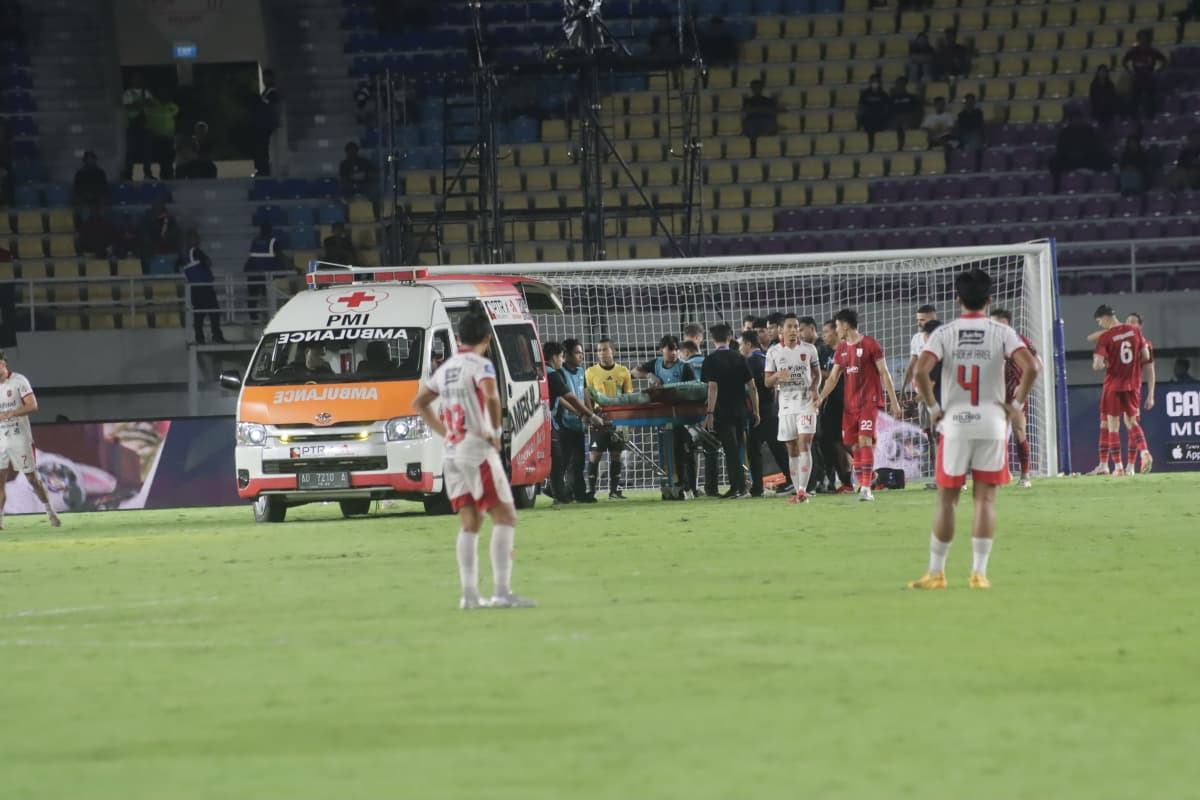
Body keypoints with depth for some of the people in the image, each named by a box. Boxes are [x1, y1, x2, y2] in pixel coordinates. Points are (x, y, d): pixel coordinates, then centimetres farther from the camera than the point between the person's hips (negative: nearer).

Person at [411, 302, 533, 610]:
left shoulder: (446, 368, 14)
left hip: (451, 453, 7)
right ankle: (501, 592, -14)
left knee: (469, 524, 10)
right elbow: (491, 396, -27)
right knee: (505, 516, -5)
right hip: (477, 450, -7)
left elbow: (419, 403, 25)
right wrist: (495, 431, -13)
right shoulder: (480, 365, -8)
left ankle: (469, 594, 5)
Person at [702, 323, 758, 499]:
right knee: (735, 449, 13)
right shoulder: (739, 357, 7)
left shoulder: (711, 359, -8)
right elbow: (751, 386, 5)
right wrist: (755, 410, 11)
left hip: (723, 410, -5)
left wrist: (710, 413, -16)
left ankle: (740, 486, -11)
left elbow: (713, 387, -16)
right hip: (740, 410, 5)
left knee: (731, 450, -5)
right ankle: (736, 487, 16)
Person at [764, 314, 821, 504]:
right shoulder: (773, 352, 4)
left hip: (806, 403, -2)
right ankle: (798, 491, 10)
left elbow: (817, 374, 12)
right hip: (786, 405, 2)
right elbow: (767, 382, 6)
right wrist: (777, 376, -16)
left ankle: (802, 490, -19)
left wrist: (815, 389, -8)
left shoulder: (809, 349, 3)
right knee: (792, 450, 4)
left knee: (804, 444, -14)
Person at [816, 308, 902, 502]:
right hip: (850, 404, 7)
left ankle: (866, 488, -21)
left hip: (869, 402, -7)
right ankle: (862, 486, 8)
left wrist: (894, 401, -7)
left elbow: (884, 373, -4)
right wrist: (820, 398, -1)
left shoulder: (869, 344, -5)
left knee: (864, 441, -17)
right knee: (854, 446, 3)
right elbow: (833, 378, 14)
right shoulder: (842, 349, 14)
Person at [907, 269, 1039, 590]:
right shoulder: (1002, 333, -1)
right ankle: (979, 572, 1)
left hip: (955, 423, 0)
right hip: (992, 423, 0)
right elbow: (1030, 367, -14)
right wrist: (1016, 404, -3)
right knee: (985, 498, 5)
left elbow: (920, 371, -15)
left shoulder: (944, 333, -2)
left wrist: (932, 408, -3)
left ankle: (936, 571, 9)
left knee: (946, 499, 7)